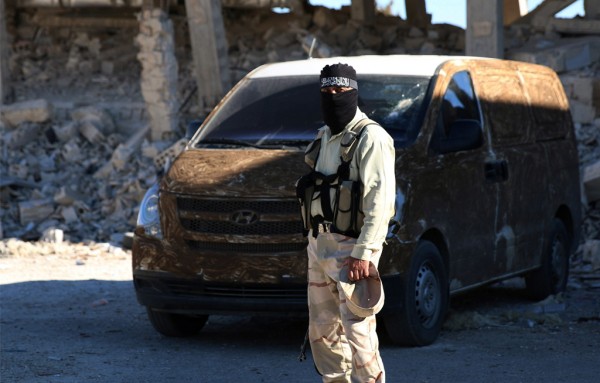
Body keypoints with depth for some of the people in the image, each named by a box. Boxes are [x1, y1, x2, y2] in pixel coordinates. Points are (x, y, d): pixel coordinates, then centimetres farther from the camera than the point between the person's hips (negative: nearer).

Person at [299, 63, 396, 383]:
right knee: (322, 330, 12)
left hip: (351, 248, -9)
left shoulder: (370, 138, -11)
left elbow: (379, 201, -18)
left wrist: (363, 253, -24)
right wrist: (315, 242, 16)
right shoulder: (325, 137, 17)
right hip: (319, 246, 9)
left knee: (357, 331, -11)